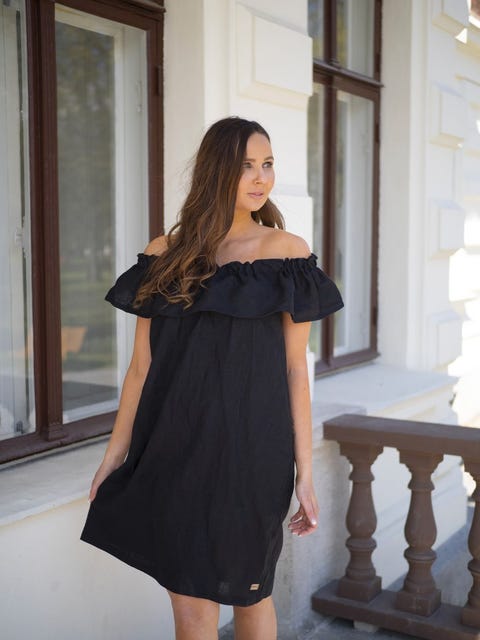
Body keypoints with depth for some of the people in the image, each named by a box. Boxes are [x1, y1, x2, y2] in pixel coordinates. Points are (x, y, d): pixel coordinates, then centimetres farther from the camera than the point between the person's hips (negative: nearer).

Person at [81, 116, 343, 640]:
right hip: (175, 449, 2)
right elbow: (142, 365, 6)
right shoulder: (164, 254, 2)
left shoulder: (287, 252, -2)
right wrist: (116, 450, 7)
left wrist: (304, 472, -3)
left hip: (249, 450, -1)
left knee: (246, 591, 13)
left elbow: (295, 369, -2)